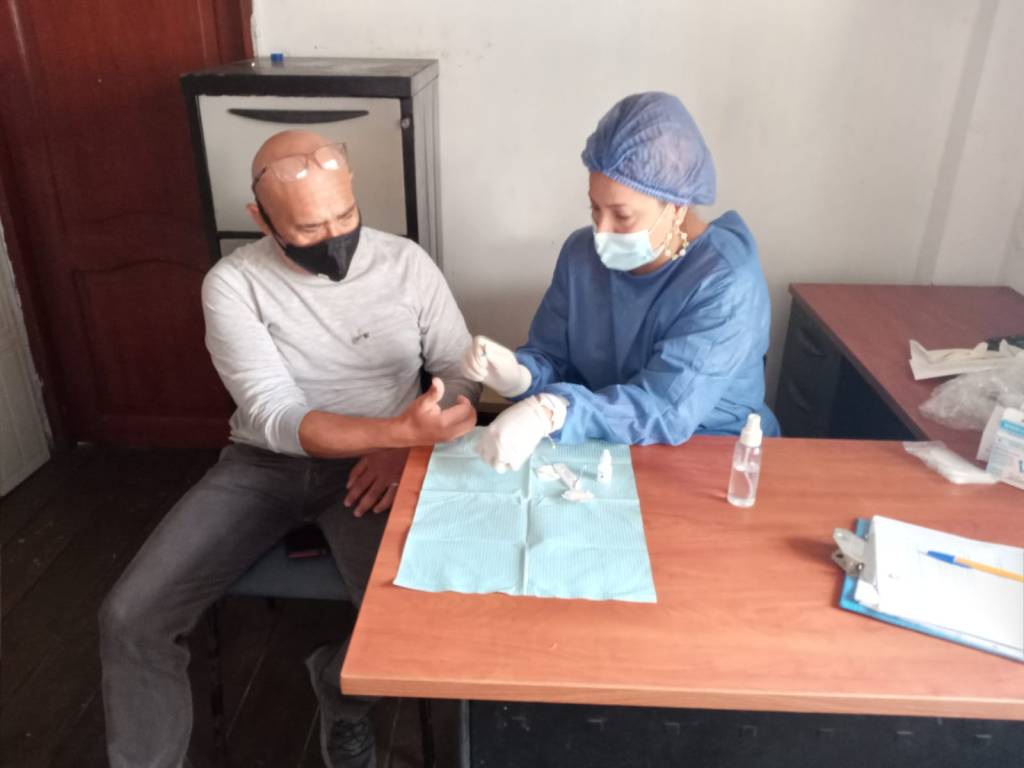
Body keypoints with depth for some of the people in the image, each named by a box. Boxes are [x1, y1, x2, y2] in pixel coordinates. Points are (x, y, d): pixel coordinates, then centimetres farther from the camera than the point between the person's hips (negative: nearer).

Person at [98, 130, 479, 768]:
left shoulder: (407, 265, -5)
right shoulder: (233, 284, -9)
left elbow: (461, 372, 2)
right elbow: (275, 418, -19)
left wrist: (406, 443, -18)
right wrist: (401, 427, -34)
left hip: (369, 466, 0)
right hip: (263, 464, 1)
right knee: (131, 617, -12)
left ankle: (343, 689, 12)